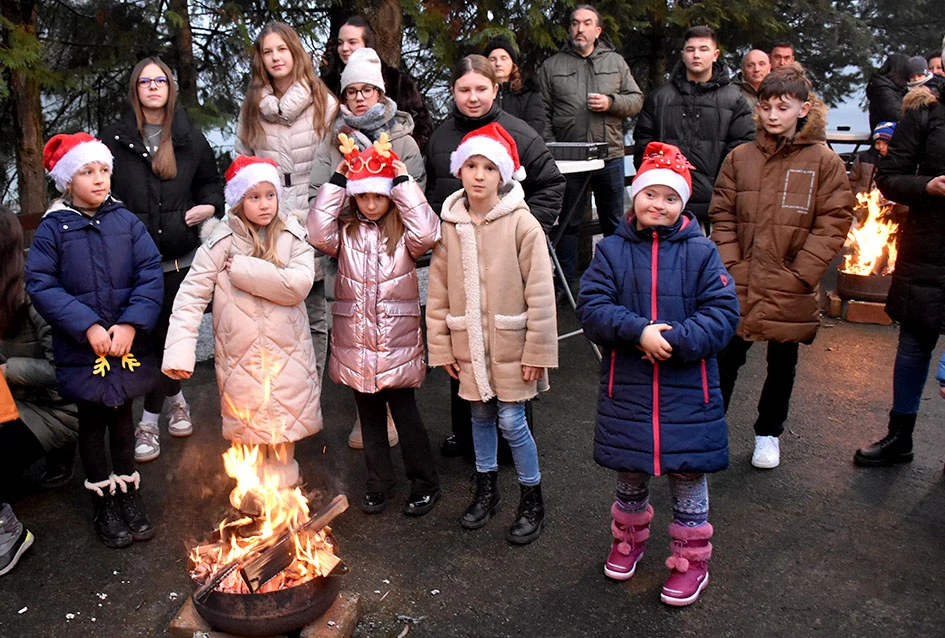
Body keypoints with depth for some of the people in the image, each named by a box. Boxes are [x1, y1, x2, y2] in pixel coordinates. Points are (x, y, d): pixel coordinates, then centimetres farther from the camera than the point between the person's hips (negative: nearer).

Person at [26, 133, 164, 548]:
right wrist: (87, 326, -18)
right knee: (92, 420, 13)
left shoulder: (126, 221, -2)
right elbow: (41, 284, -10)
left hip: (128, 342, 1)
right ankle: (104, 502, 30)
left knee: (122, 415, 16)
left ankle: (129, 493, 33)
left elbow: (151, 274, -8)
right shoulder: (53, 228, -6)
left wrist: (132, 324, -18)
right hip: (81, 347, -1)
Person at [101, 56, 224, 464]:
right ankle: (175, 397, 24)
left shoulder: (190, 138, 11)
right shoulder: (115, 139, 7)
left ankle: (149, 421, 20)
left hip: (179, 256, 1)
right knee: (150, 335, 0)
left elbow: (211, 183, 19)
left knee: (168, 334, 2)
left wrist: (208, 207, -3)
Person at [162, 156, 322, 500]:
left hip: (287, 355, 0)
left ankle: (281, 483, 32)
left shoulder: (293, 236, -4)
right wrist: (179, 351, -20)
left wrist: (241, 269, -18)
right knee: (246, 430, 12)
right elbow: (191, 294, -10)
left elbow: (298, 285, -19)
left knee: (283, 425, 11)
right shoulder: (222, 241, -6)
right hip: (240, 355, 0)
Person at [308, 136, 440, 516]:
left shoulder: (403, 232, -3)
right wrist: (335, 184, -11)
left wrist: (405, 183, -17)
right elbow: (319, 234, -15)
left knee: (405, 415, 4)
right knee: (370, 417, 15)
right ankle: (379, 483, 30)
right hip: (355, 345, 3)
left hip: (397, 343, -3)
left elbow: (426, 234, -23)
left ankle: (425, 485, 22)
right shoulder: (346, 232, 4)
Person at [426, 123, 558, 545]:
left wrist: (538, 351, -11)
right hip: (468, 343, 4)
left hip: (510, 343, -4)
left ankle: (532, 500, 22)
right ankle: (486, 489, 37)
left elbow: (540, 292, -11)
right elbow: (438, 292, 5)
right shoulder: (449, 226, 0)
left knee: (511, 421, 1)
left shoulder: (522, 224, -12)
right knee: (480, 416, 17)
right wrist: (441, 347, 4)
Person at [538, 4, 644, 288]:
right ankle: (565, 283, 16)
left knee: (614, 222, 10)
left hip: (610, 156, 2)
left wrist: (611, 102, -10)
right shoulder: (552, 66, 6)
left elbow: (636, 100, 9)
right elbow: (543, 113, 1)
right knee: (568, 223, 6)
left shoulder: (615, 62, 11)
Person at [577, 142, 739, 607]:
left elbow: (722, 314, -9)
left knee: (688, 475, 10)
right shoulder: (612, 251, -1)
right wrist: (638, 332, -23)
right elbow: (591, 308, -9)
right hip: (626, 389, 2)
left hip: (687, 391, -1)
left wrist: (674, 340, -22)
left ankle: (691, 559, 29)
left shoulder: (700, 252, -3)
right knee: (629, 473, 18)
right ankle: (629, 538, 43)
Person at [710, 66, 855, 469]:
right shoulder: (739, 158, 3)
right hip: (739, 285, 1)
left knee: (782, 364, 15)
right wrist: (730, 265, -7)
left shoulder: (825, 162, -3)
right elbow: (722, 216, 4)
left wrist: (799, 275, -13)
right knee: (727, 357, 5)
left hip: (789, 291, 0)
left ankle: (769, 432, 33)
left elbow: (833, 224, -5)